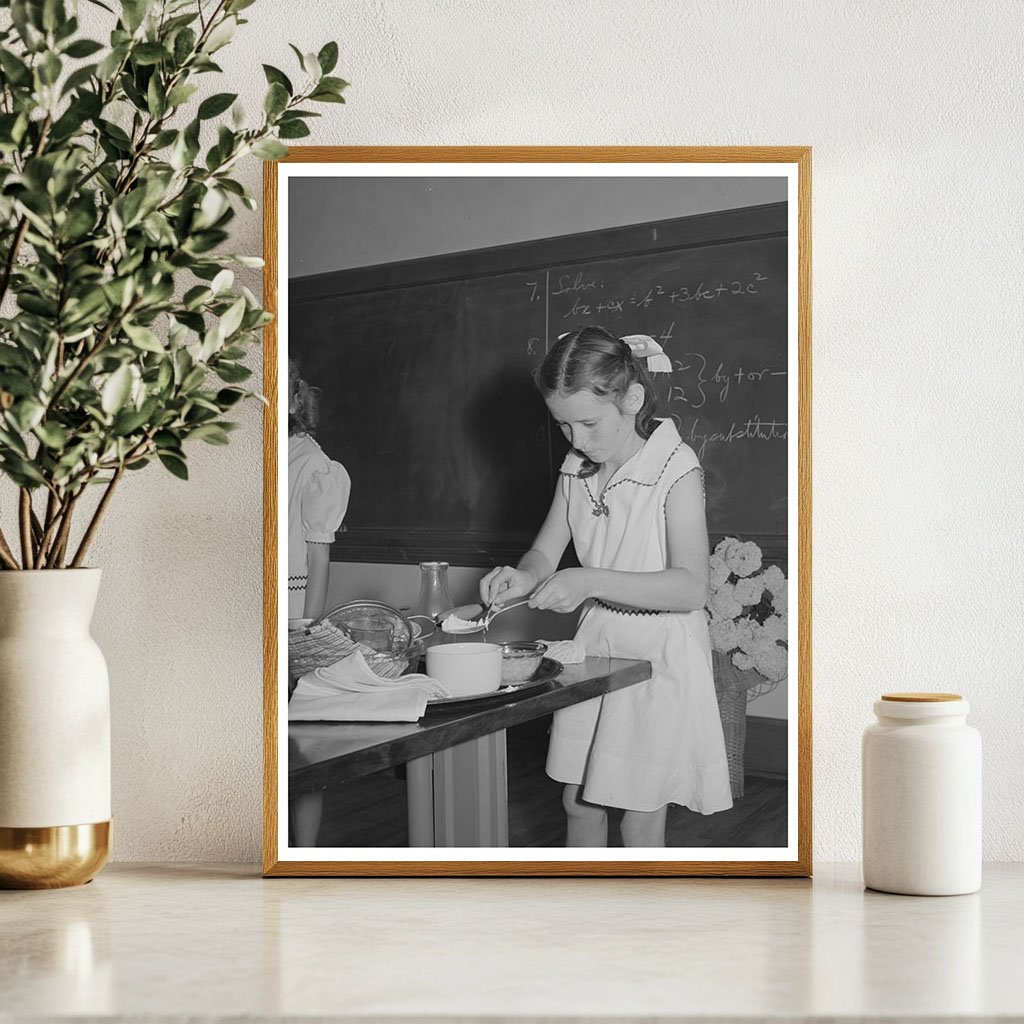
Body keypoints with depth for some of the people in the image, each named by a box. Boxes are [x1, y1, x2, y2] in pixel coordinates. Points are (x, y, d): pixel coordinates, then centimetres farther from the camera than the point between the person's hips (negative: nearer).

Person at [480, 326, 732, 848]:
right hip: (596, 642, 6)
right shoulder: (576, 471, 3)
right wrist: (522, 577, -18)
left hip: (659, 653, -6)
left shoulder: (675, 468, -18)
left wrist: (591, 581, -34)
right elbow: (545, 554, 7)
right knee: (578, 801, 12)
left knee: (640, 818, 2)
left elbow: (691, 588, -25)